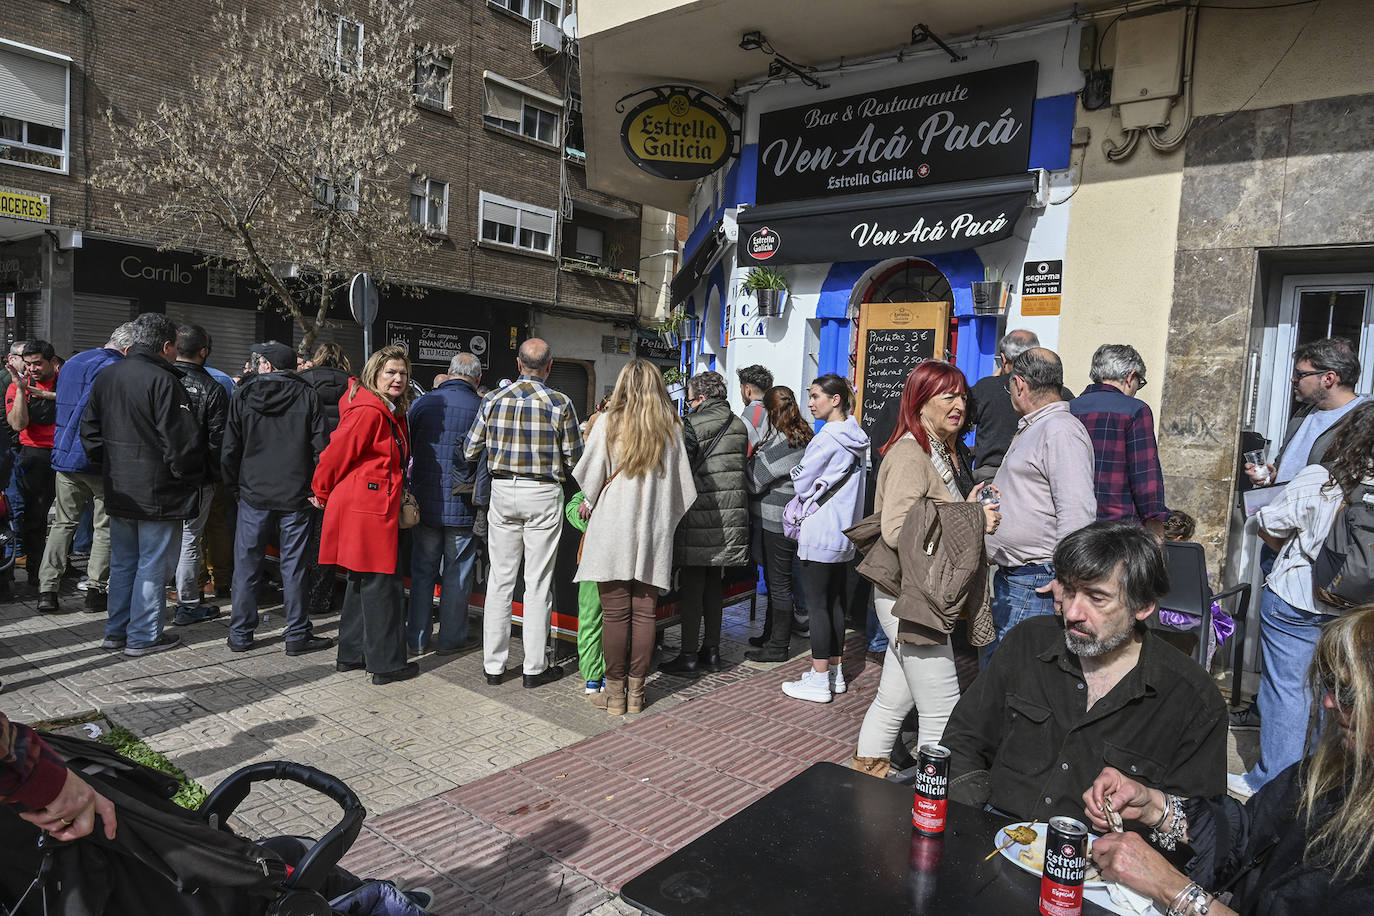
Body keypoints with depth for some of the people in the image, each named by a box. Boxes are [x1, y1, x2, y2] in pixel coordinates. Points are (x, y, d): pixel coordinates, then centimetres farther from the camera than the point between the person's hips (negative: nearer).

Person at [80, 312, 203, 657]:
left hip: (118, 489, 8)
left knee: (122, 562, 18)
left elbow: (89, 432, 14)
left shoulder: (105, 376, 8)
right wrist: (188, 478, -6)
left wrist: (110, 466, 20)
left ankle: (115, 631, 26)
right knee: (153, 565, 3)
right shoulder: (163, 381, -18)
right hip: (158, 493, -8)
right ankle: (143, 637, 11)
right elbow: (180, 442, -20)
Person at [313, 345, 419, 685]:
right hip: (367, 508, -10)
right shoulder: (368, 411, -16)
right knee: (381, 583, -3)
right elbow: (337, 453, -12)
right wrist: (322, 494, 0)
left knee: (362, 581, 17)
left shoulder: (393, 413, 14)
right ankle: (387, 663, 7)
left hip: (379, 508, 10)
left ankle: (351, 654, 29)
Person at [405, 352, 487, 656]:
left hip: (424, 504, 3)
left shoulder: (421, 404, 0)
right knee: (458, 574, 9)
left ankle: (416, 638, 21)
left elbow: (406, 451, 7)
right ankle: (451, 638, 19)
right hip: (461, 506, -2)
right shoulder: (481, 409, -8)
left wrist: (407, 494, 16)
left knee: (422, 571, 13)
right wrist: (481, 502, 5)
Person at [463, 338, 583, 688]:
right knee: (538, 583, 4)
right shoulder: (560, 403, -8)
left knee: (500, 579, 10)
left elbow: (469, 451, 4)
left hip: (502, 491, 3)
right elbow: (573, 459, -3)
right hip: (543, 494, -2)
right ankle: (535, 667, 12)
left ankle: (493, 665, 17)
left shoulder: (493, 400, -1)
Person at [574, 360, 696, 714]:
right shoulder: (671, 428, 4)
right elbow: (682, 485, 6)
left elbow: (591, 477, 1)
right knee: (644, 612, 7)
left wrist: (588, 502, 20)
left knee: (615, 612, 2)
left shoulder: (608, 423, -3)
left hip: (612, 526, -2)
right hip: (653, 529, 2)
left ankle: (616, 691, 9)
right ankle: (636, 691, 14)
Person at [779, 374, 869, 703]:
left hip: (820, 533, -9)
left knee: (816, 604, -3)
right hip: (844, 532, 9)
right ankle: (834, 671, 23)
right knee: (835, 601, 15)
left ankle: (819, 680, 3)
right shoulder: (856, 439, 10)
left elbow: (801, 481, -9)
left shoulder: (827, 438, -17)